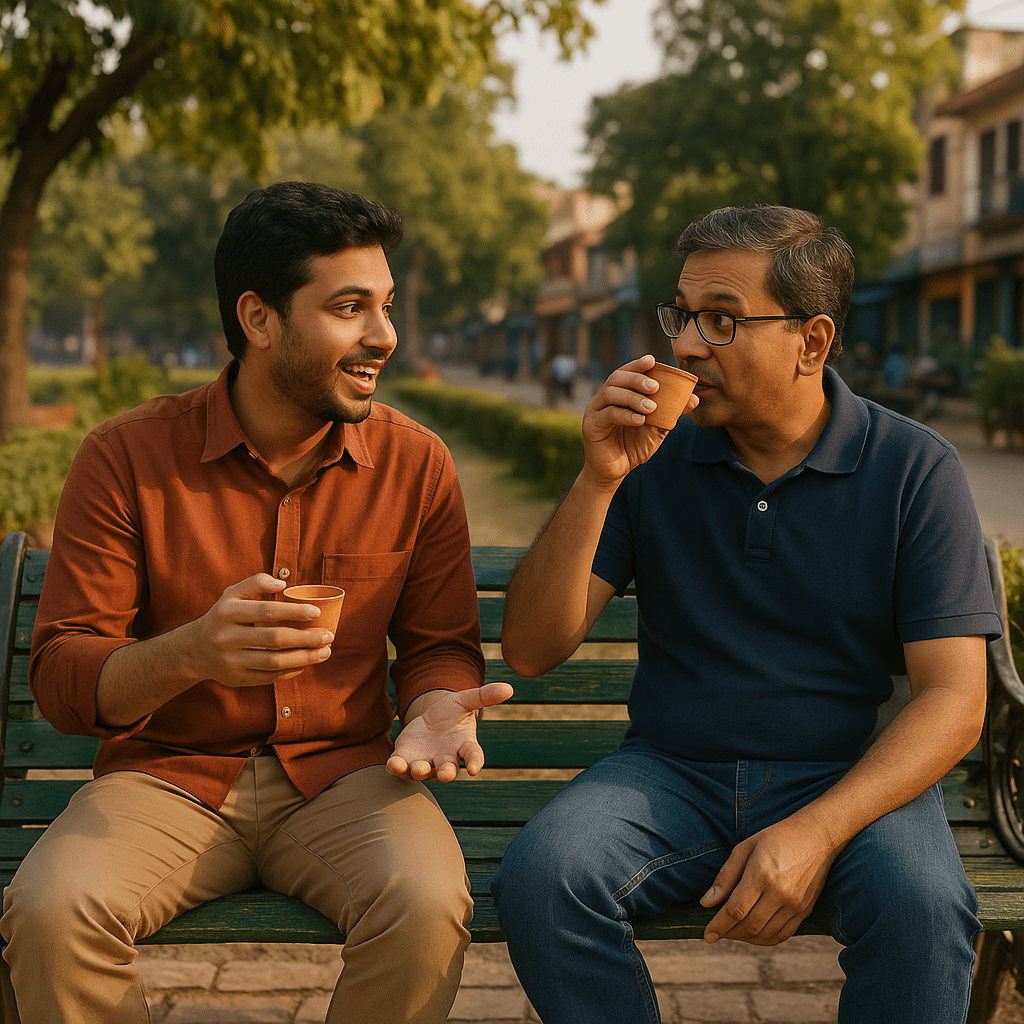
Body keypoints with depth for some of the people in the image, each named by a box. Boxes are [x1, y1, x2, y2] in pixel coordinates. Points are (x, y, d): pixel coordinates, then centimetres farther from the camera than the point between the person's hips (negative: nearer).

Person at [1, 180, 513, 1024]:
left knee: (426, 908, -30)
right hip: (170, 776, 0)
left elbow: (439, 643, 10)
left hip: (342, 775, 1)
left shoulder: (417, 464, -1)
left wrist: (435, 706, -15)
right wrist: (190, 653, -28)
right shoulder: (128, 457, -6)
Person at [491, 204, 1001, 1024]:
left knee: (921, 906, -33)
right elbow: (530, 651, -2)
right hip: (673, 771, 2)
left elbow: (954, 699, -8)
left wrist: (815, 830, -23)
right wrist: (598, 480, -15)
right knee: (540, 878, -26)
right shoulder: (653, 456, 3)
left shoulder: (917, 470, -3)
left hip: (850, 778, -1)